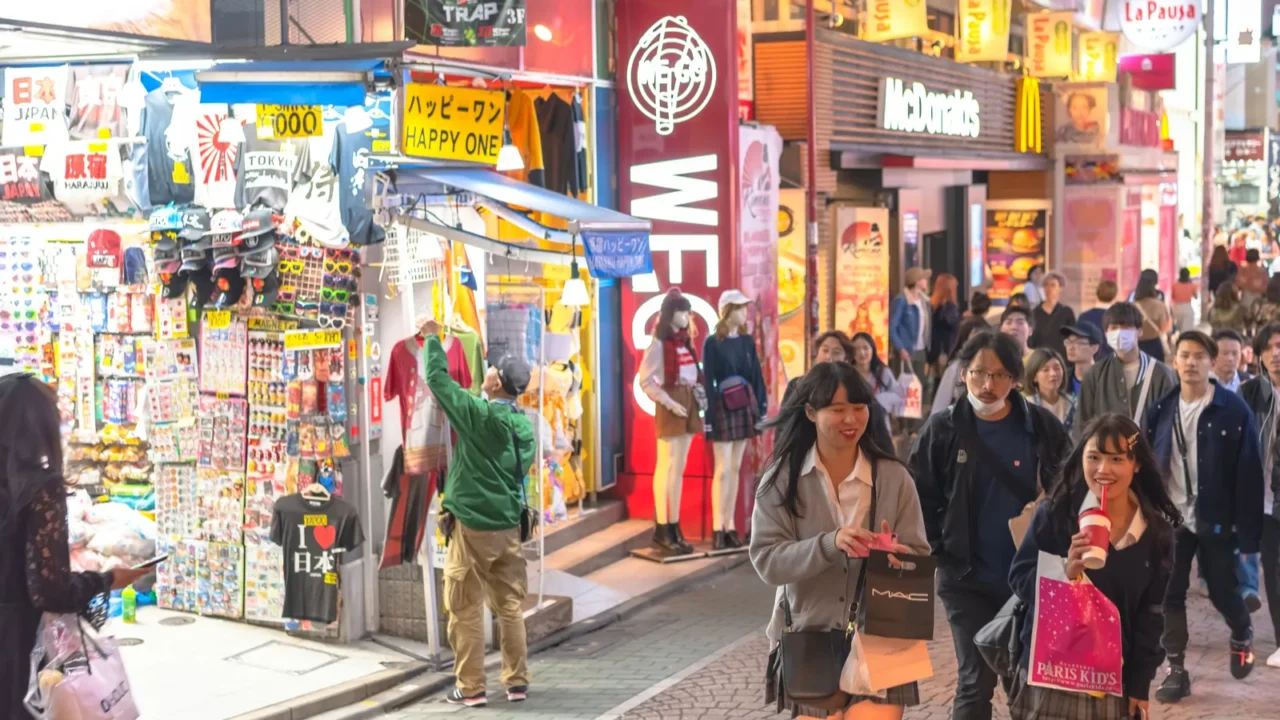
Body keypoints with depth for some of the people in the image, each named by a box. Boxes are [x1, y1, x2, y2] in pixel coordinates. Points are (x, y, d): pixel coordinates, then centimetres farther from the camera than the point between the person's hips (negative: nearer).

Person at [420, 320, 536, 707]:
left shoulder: (477, 413, -14)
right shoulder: (525, 424, 4)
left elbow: (438, 379, -7)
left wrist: (432, 338, 7)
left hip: (473, 525, -6)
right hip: (509, 525, 6)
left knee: (466, 610, 2)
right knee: (510, 605, 12)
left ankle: (471, 688, 5)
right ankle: (516, 682, 16)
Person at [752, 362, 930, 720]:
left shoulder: (894, 476, -2)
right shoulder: (782, 478, -4)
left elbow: (919, 559, -1)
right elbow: (767, 561, -12)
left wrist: (895, 556, -23)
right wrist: (828, 544, -27)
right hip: (808, 640, 0)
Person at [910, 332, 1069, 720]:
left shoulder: (1042, 427, -3)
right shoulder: (943, 429, -4)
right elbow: (920, 499, 1)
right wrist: (942, 549, -7)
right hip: (967, 579, -1)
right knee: (976, 682, 2)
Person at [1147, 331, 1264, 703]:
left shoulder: (1233, 409, -9)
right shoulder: (1161, 409, 2)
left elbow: (1249, 472, -9)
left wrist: (1249, 530, -12)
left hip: (1214, 519, -3)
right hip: (1171, 518, 3)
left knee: (1222, 592, 9)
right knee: (1170, 596, 4)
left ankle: (1242, 635, 41)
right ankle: (1177, 670, 15)